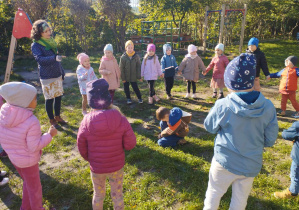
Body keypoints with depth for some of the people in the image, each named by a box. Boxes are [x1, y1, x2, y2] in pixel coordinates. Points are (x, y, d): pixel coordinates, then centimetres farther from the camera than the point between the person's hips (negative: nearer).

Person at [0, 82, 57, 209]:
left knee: (28, 183, 30)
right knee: (34, 188, 19)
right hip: (28, 161, -7)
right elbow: (34, 146, -25)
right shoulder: (32, 122, -34)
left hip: (13, 157, 7)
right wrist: (49, 135, -16)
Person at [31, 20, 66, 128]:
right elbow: (40, 59, -25)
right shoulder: (36, 45, -10)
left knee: (58, 96, 12)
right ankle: (52, 120, 18)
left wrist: (62, 71, 18)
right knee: (49, 98, 2)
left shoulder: (51, 41, 10)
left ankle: (57, 117, 29)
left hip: (57, 75, 6)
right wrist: (55, 58, -40)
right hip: (47, 77, -6)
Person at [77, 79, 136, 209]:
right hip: (116, 166, 0)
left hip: (96, 168, 1)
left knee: (98, 195, 26)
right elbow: (130, 144, -14)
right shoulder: (121, 120, -22)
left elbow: (82, 148, -5)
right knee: (117, 195, 23)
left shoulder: (86, 122, -18)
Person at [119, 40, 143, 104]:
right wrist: (123, 78, -6)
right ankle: (128, 98, 32)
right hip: (126, 77, 1)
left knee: (135, 88, 4)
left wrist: (139, 76, -3)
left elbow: (139, 67, -2)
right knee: (126, 88, 12)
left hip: (133, 77, -1)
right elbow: (121, 68, -5)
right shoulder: (123, 57, -10)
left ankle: (139, 98, 25)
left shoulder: (136, 56, -8)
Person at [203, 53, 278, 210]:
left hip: (224, 162, -2)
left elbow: (209, 127, -6)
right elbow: (270, 140, -6)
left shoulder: (223, 106, -24)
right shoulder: (268, 107, -16)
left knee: (214, 193, 23)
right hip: (251, 165, 3)